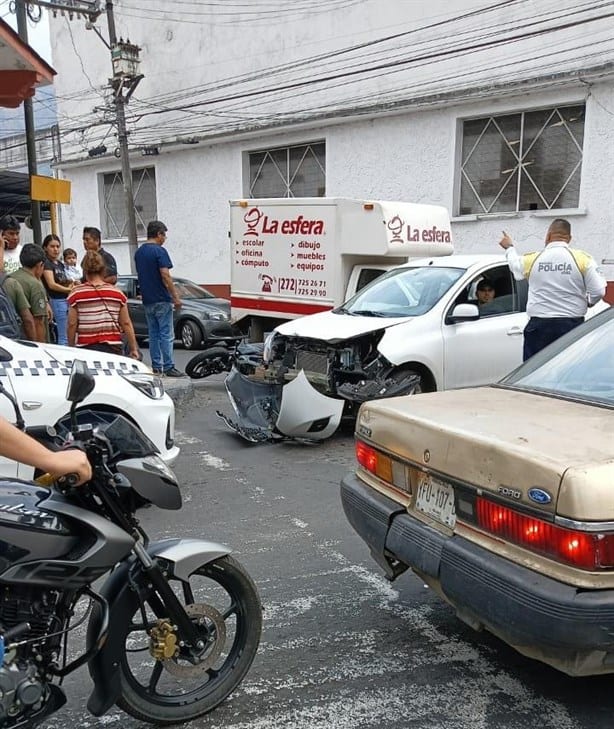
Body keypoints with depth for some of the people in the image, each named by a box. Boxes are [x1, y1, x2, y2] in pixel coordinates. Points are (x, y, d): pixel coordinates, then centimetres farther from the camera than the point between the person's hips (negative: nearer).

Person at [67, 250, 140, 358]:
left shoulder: (76, 293, 1)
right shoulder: (117, 293, 6)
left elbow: (72, 324, 2)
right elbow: (126, 323, 6)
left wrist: (71, 347, 13)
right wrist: (134, 348, 12)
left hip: (86, 347, -2)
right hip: (113, 347, 2)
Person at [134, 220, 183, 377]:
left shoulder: (138, 252, 11)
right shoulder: (159, 251, -12)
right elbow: (165, 276, -18)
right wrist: (176, 297, -15)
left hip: (147, 300, 8)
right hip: (161, 299, -7)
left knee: (153, 334, 11)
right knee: (166, 335, -4)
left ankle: (156, 367, 13)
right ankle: (168, 367, -4)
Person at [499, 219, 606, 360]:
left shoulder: (532, 259, 1)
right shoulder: (583, 258, -3)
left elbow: (515, 264, 24)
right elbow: (598, 291, -5)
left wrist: (509, 248, 44)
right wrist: (588, 301, 18)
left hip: (539, 326, 1)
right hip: (571, 325, -1)